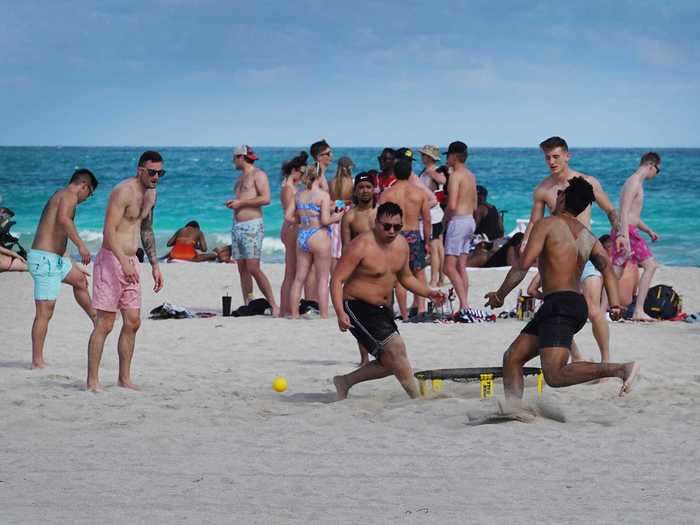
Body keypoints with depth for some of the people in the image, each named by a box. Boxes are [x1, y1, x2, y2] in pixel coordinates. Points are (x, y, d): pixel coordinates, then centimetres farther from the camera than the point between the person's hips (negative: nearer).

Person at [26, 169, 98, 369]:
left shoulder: (58, 196, 23)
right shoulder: (69, 195, -7)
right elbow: (63, 219, -31)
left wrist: (74, 266, 37)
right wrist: (81, 244, -32)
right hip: (46, 259, -10)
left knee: (80, 279, 30)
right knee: (45, 312, -7)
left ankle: (95, 318, 47)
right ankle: (37, 361, -6)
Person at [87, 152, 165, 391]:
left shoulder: (150, 194, 12)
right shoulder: (124, 192, -16)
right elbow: (109, 231, -22)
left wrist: (155, 265, 19)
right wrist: (124, 262, -31)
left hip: (130, 261, 8)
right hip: (111, 259, -8)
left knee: (133, 322, 8)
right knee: (105, 324, -7)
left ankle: (124, 378, 17)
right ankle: (92, 380, -3)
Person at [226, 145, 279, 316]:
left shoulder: (258, 175, -5)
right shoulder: (241, 178, 21)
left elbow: (266, 199, -17)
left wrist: (241, 202, -15)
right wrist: (234, 203, 10)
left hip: (252, 226, -9)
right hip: (237, 227, 9)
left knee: (253, 269, -16)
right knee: (242, 270, 5)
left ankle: (273, 305, -15)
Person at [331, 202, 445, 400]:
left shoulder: (401, 244, 4)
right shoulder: (361, 246, -19)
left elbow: (405, 277, 20)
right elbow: (337, 280, -19)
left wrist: (429, 293, 5)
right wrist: (340, 313, -31)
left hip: (383, 309, 9)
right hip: (358, 308, -9)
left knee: (390, 363, 10)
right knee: (396, 348, -20)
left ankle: (344, 382, 25)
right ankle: (418, 398, -14)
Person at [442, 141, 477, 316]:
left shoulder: (455, 175, -13)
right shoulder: (471, 176, 14)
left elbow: (452, 205, -21)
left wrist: (446, 218, -3)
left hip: (458, 221, -9)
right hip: (470, 220, 9)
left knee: (449, 267, -8)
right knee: (461, 267, 11)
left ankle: (464, 305, -17)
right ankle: (464, 307, 9)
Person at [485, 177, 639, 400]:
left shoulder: (546, 224, -2)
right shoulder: (588, 237, 19)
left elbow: (524, 264, -11)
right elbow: (608, 269, 5)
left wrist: (500, 295, -2)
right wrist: (615, 303, -4)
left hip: (559, 305, -9)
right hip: (576, 304, 9)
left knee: (555, 375, -21)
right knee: (512, 358, 15)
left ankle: (622, 369, -27)